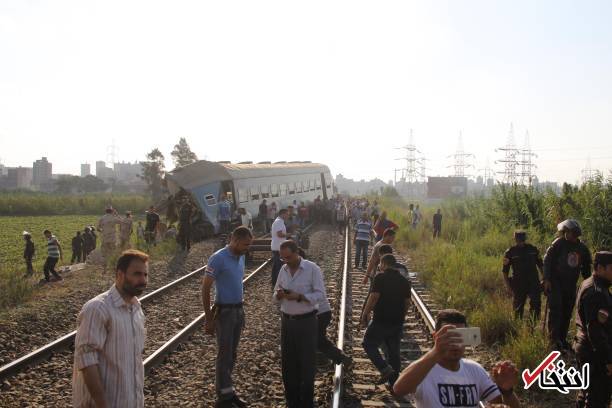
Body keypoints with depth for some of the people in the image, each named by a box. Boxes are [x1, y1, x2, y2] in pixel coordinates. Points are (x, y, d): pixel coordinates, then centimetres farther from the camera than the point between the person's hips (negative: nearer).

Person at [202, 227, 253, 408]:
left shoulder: (241, 257, 6)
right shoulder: (218, 259, -16)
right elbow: (205, 289, -14)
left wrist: (241, 311, 16)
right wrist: (209, 319, -14)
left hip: (238, 310, 7)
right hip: (224, 311, -7)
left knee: (232, 354, 13)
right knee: (224, 354, -2)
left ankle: (226, 391, 23)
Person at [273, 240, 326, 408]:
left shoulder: (312, 269, -11)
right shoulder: (283, 270, 5)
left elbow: (321, 295, -15)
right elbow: (275, 297, 11)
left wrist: (299, 296, -27)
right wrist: (278, 295, -13)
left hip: (306, 321, -5)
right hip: (287, 321, 5)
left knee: (306, 363, 2)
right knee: (288, 363, 9)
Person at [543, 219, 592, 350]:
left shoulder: (582, 248, 8)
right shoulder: (559, 243, -8)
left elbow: (586, 268, 19)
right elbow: (547, 260, -11)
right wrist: (547, 280, -18)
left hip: (571, 285, 5)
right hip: (556, 282, -5)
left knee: (567, 313, 8)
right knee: (556, 309, -15)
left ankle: (562, 339, 18)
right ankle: (554, 339, -15)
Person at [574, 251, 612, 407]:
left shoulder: (590, 284, 11)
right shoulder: (595, 292, -23)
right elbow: (595, 329, -27)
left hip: (585, 347, 10)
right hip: (595, 353, -10)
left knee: (588, 391, 22)